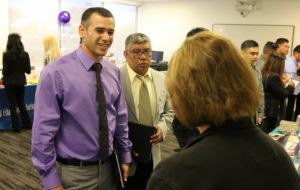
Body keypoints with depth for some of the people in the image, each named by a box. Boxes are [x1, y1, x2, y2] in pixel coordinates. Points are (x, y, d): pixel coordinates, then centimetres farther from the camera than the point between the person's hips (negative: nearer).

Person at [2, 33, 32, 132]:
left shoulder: (6, 54, -13)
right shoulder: (25, 54, -4)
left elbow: (5, 71, -11)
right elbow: (28, 70, -1)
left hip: (10, 82, -3)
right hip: (21, 82, 3)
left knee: (13, 105, 6)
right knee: (21, 103, 18)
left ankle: (16, 127, 9)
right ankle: (27, 124, 22)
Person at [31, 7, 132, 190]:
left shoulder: (115, 72, -1)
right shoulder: (55, 73, -16)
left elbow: (121, 118, 7)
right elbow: (43, 131, -14)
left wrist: (125, 157, 11)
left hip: (109, 167, 5)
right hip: (73, 173, -4)